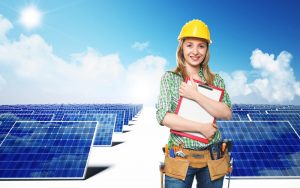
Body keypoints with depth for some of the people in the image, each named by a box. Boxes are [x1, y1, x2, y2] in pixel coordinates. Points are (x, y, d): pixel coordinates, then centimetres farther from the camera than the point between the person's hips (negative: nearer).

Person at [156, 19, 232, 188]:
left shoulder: (216, 80, 3)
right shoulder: (169, 78, -4)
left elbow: (227, 114, -8)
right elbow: (164, 117, -13)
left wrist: (195, 95, -18)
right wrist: (201, 127, -15)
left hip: (213, 159, 3)